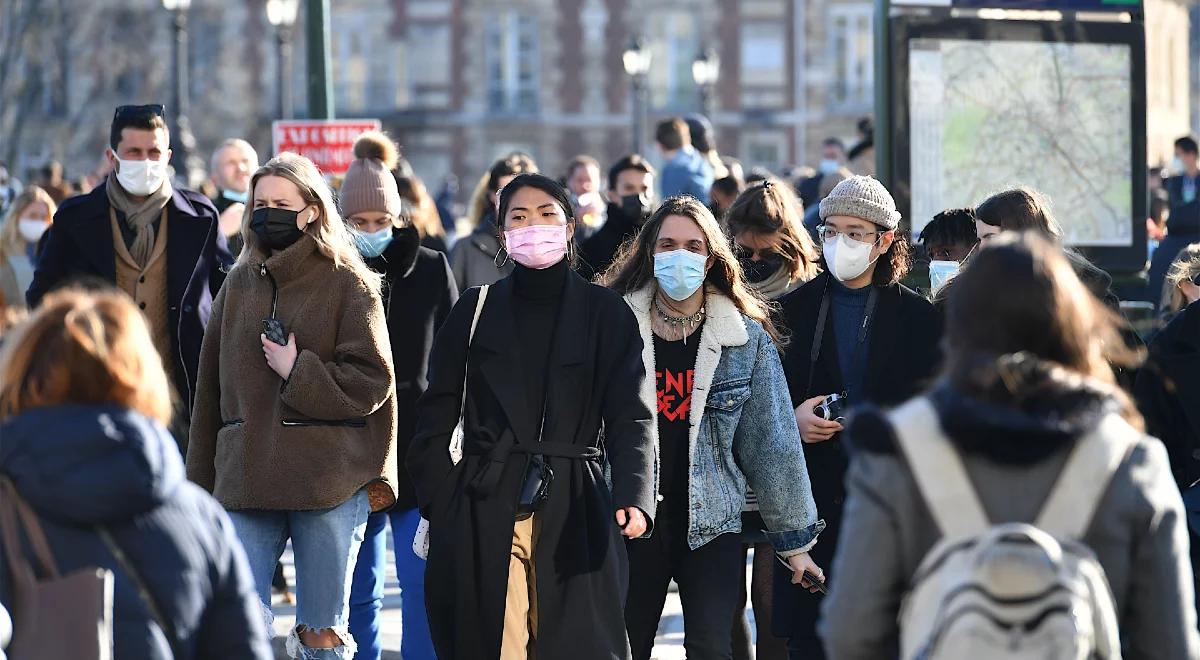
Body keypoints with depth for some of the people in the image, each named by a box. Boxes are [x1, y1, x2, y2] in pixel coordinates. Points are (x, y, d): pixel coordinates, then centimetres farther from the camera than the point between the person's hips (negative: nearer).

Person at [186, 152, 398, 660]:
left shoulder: (347, 284, 0)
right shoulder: (240, 285, 13)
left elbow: (372, 382, -5)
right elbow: (212, 387, 15)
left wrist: (299, 371, -12)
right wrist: (200, 482, 13)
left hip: (329, 482, -3)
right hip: (246, 480, 3)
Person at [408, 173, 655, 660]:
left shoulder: (604, 313, 6)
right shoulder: (476, 310, 9)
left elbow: (629, 416, -3)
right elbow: (436, 418, 9)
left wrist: (634, 494, -20)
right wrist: (441, 505, -2)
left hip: (574, 511, -1)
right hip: (483, 512, 1)